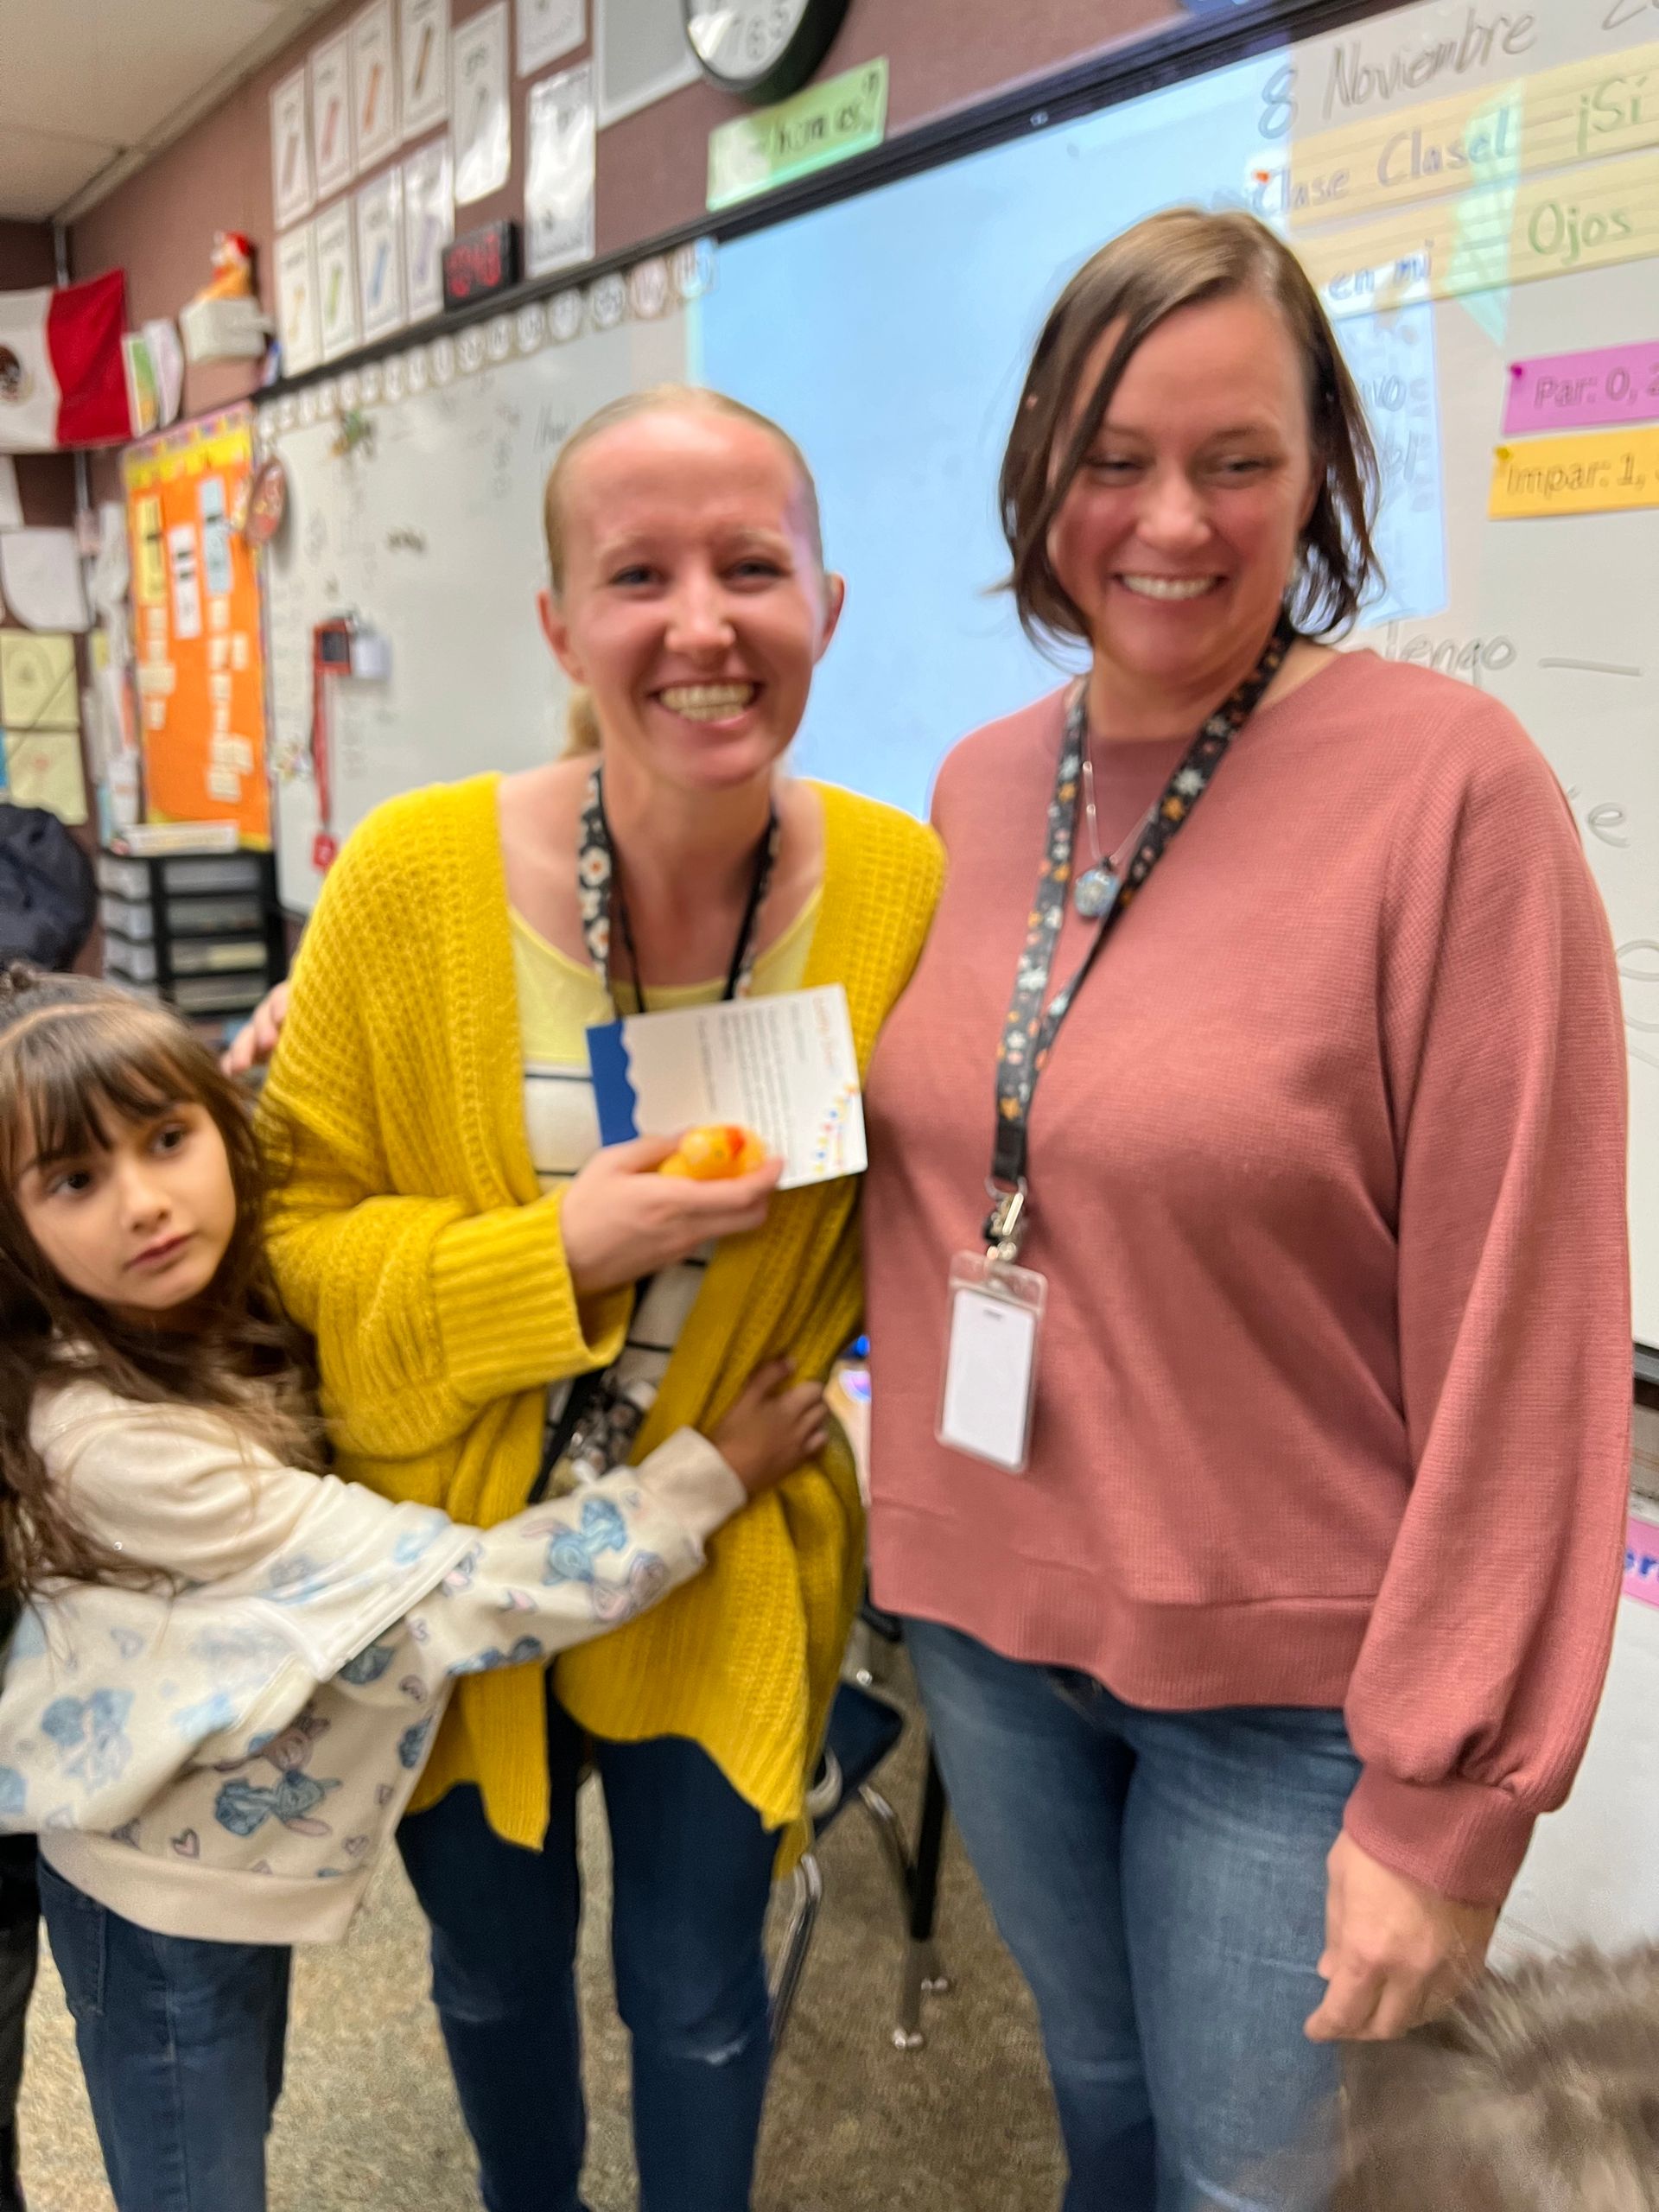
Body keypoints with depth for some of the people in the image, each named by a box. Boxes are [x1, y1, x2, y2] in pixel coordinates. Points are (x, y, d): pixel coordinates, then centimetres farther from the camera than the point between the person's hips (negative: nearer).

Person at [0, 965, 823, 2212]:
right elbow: (446, 1599, -33)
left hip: (243, 1844, 7)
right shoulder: (111, 1438, -35)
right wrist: (713, 1476, -27)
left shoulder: (233, 1304, -14)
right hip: (169, 1892, -7)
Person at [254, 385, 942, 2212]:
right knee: (495, 1961, 26)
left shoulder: (903, 888, -16)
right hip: (452, 1550, 1)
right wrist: (555, 1258, -24)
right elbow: (297, 1227, -11)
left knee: (698, 1992, 19)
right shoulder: (411, 875, -20)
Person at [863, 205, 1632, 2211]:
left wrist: (1449, 1800, -13)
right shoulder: (979, 787, 1)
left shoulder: (1446, 782, -16)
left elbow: (1520, 1327, -16)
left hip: (1287, 1672, -4)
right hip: (981, 1620, 5)